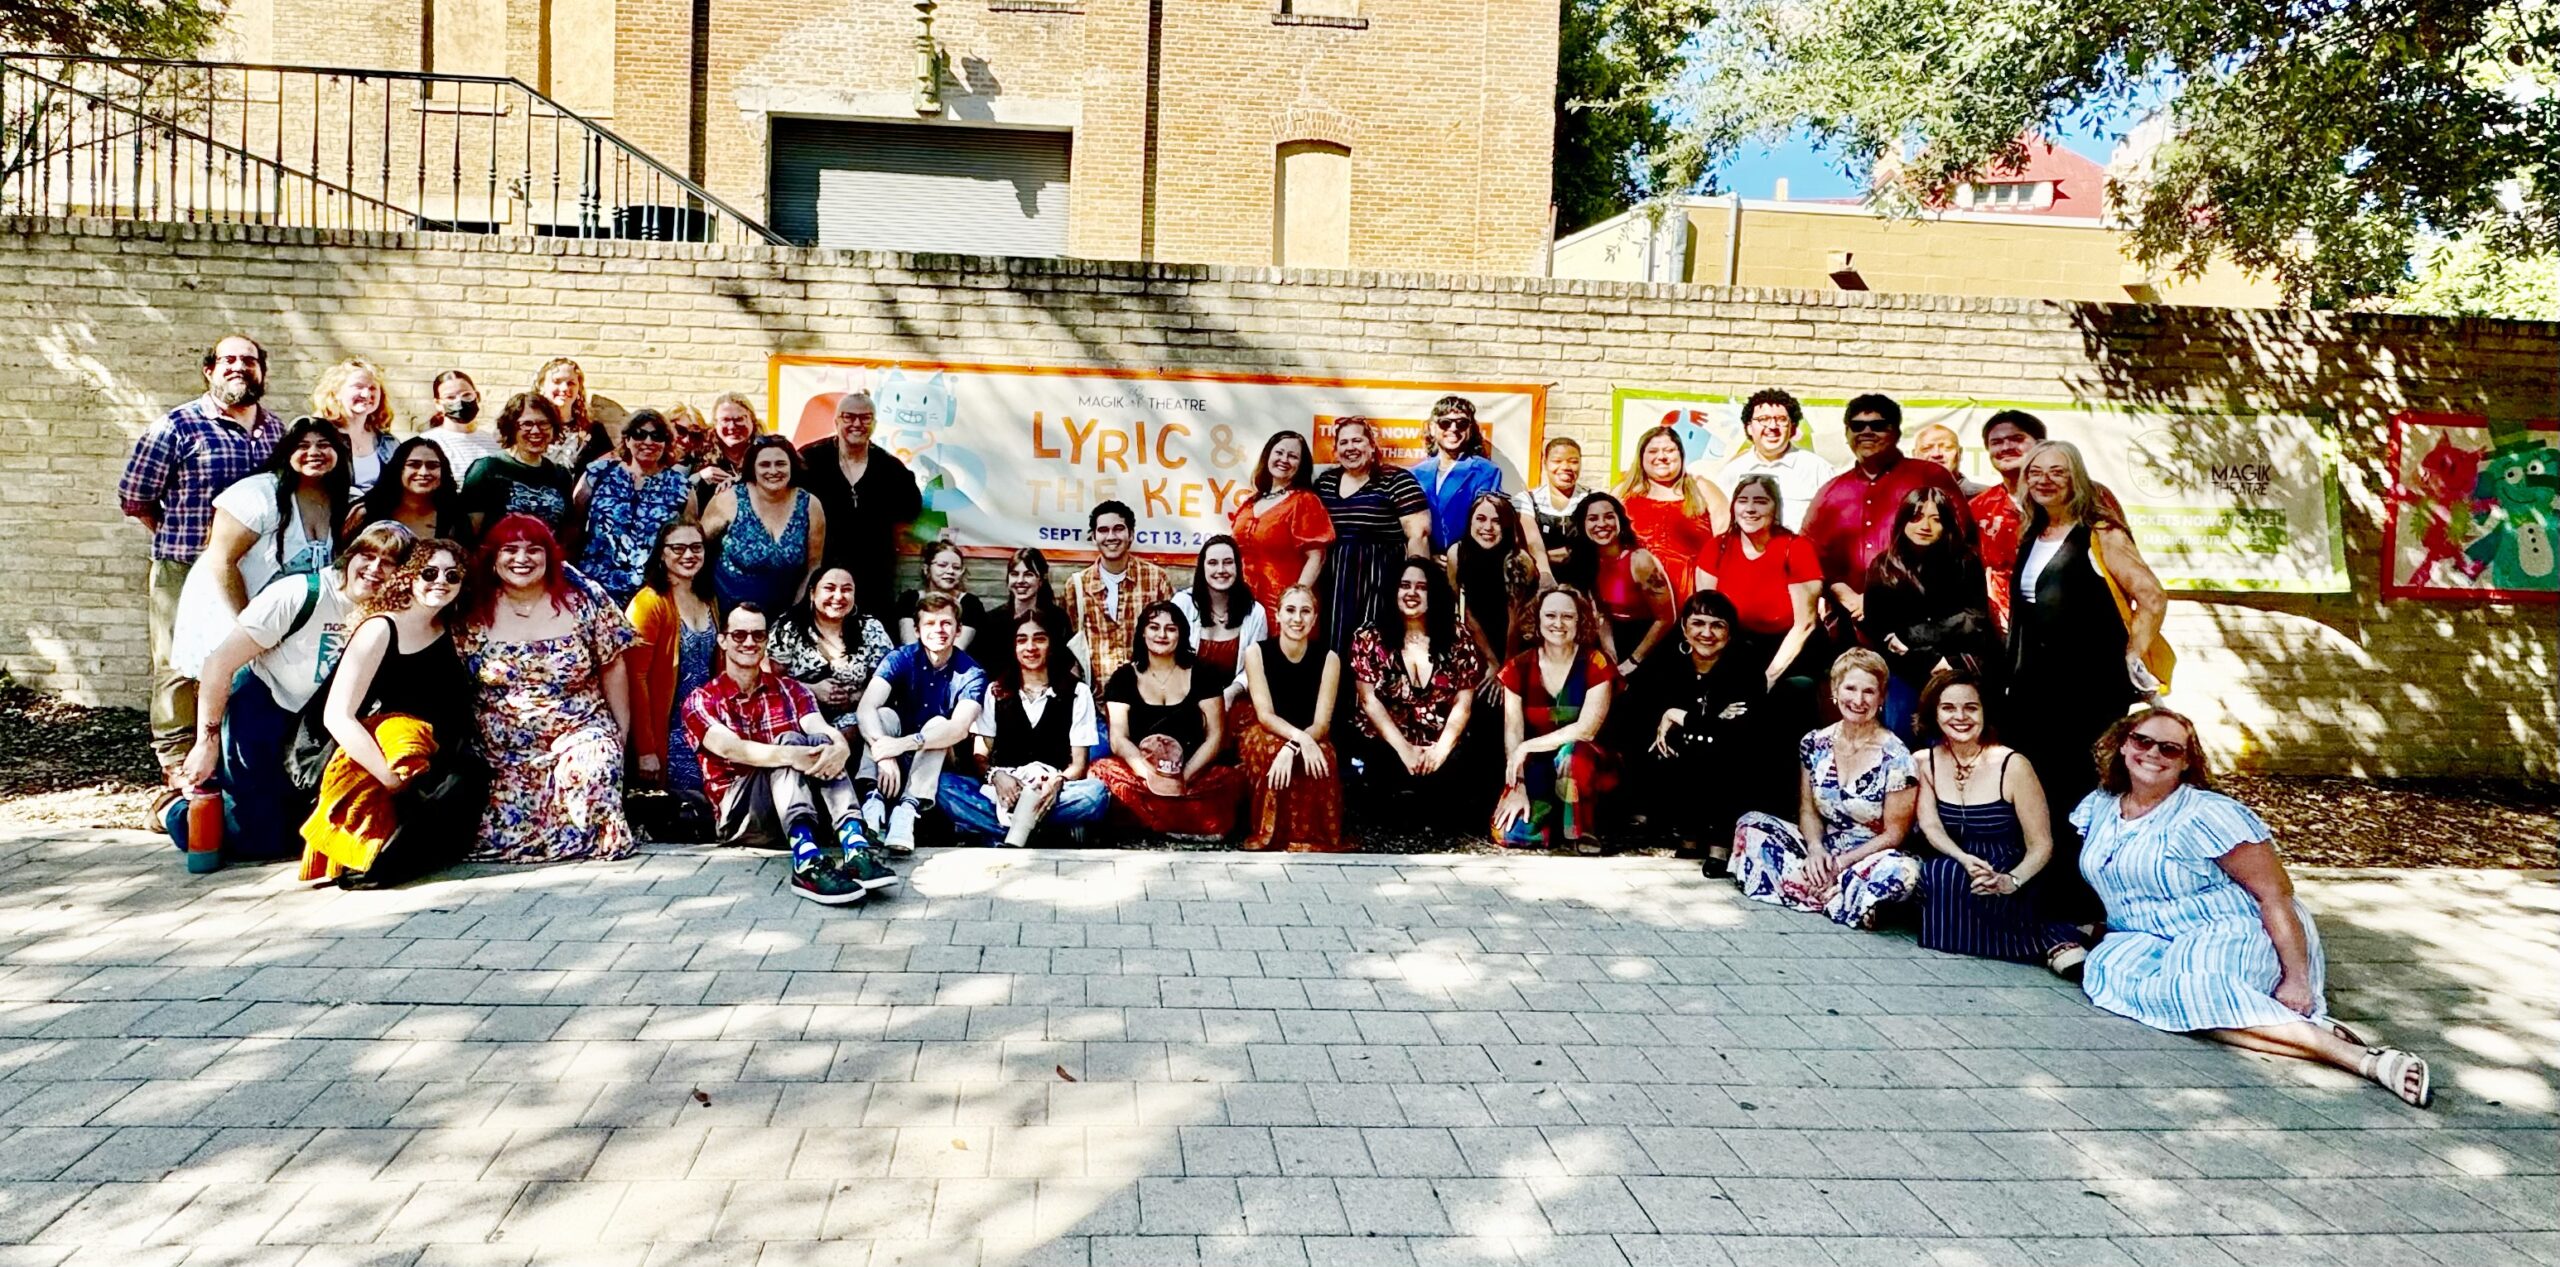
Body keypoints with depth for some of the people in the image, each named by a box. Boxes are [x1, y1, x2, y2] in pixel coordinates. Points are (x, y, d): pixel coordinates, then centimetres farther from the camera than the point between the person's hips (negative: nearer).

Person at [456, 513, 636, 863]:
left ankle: (585, 839, 0)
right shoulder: (474, 615, 2)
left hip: (580, 733, -1)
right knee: (504, 832, -16)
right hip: (503, 751, 1)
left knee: (590, 768, -33)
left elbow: (613, 668, 6)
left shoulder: (582, 603, 1)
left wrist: (621, 734, 5)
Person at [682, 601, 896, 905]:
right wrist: (789, 755, -37)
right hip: (739, 813, -3)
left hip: (806, 809, 3)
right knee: (789, 740, -29)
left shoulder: (789, 690, 15)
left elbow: (823, 729, -6)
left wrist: (840, 746, -33)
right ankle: (807, 862, -53)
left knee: (822, 742, -26)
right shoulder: (702, 700, 5)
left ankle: (855, 848, -47)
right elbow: (730, 748, -17)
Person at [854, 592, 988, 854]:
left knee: (937, 724, -30)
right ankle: (873, 801, -43)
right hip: (898, 753, 1)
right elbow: (867, 708, -27)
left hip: (938, 759, -1)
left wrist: (907, 743, -47)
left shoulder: (971, 674, -15)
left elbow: (960, 728, -32)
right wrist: (883, 748, -47)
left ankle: (908, 809, -46)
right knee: (885, 714, -26)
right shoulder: (901, 659, -12)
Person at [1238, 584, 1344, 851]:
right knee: (1273, 753, -36)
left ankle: (1314, 837, -13)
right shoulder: (1257, 652, -9)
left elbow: (1322, 722, -14)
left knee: (1321, 760, -34)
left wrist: (1292, 748, -35)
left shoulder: (1328, 658, -8)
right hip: (1265, 737, -1)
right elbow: (1265, 715, -16)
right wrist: (1299, 738, -36)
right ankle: (1272, 835, -17)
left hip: (1311, 740, 1)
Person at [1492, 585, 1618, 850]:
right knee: (1507, 833, -20)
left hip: (1585, 766, -3)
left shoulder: (1596, 664, -9)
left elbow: (1586, 729, -19)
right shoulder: (1519, 667, -2)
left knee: (1570, 751, -38)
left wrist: (1527, 747, -19)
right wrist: (1517, 786, -17)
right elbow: (1512, 733, -6)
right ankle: (1552, 816, 14)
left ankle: (1581, 829, -14)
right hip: (1537, 770, 3)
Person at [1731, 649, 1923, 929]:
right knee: (1751, 824, -12)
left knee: (1903, 871, -37)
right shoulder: (1814, 744, 0)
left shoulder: (1895, 757, -11)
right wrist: (1815, 849, -15)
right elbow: (1808, 810, 6)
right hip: (1822, 849, 4)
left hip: (1869, 857, -4)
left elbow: (1894, 833, -8)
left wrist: (1842, 862, -18)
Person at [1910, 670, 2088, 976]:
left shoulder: (2013, 766, -8)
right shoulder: (1923, 763, 3)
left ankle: (2051, 939, -18)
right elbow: (1930, 826, -6)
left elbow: (2041, 846, -8)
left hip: (2005, 895, -5)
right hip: (1950, 878, 5)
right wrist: (1964, 860, -27)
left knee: (1944, 876, -32)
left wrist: (2011, 881, -28)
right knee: (1937, 872, -28)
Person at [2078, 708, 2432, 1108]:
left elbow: (2276, 894, -14)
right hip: (2145, 941, 6)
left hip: (2236, 938, -6)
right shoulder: (2098, 808, 8)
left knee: (2181, 987, -39)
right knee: (2111, 970, -30)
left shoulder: (2206, 815, -11)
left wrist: (2297, 979, -22)